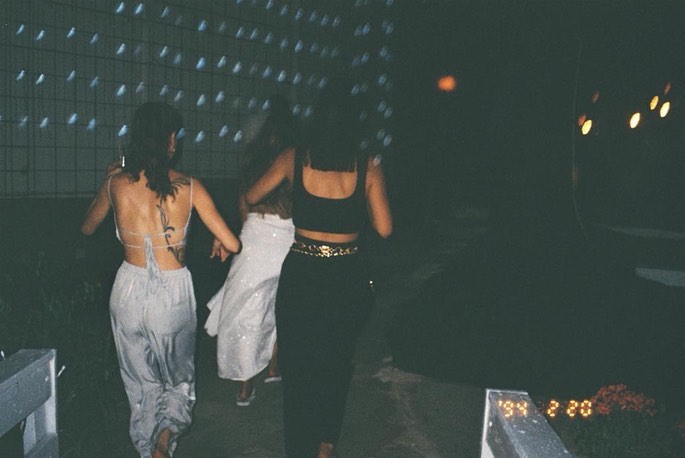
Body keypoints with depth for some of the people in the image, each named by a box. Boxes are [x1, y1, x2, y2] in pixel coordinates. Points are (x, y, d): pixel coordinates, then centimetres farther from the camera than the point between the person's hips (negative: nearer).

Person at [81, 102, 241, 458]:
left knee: (141, 383, 22)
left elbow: (87, 229, 13)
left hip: (129, 291, 2)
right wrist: (221, 244, 13)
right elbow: (233, 244, -10)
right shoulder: (189, 187, -10)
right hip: (173, 293, -1)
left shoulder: (116, 183, -6)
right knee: (179, 380, 21)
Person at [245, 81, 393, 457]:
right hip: (348, 277, 1)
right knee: (338, 362, 23)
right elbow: (384, 228, -6)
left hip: (301, 274, -1)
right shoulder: (368, 166, -8)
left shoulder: (294, 158, -6)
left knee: (298, 364, 15)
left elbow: (251, 198, 6)